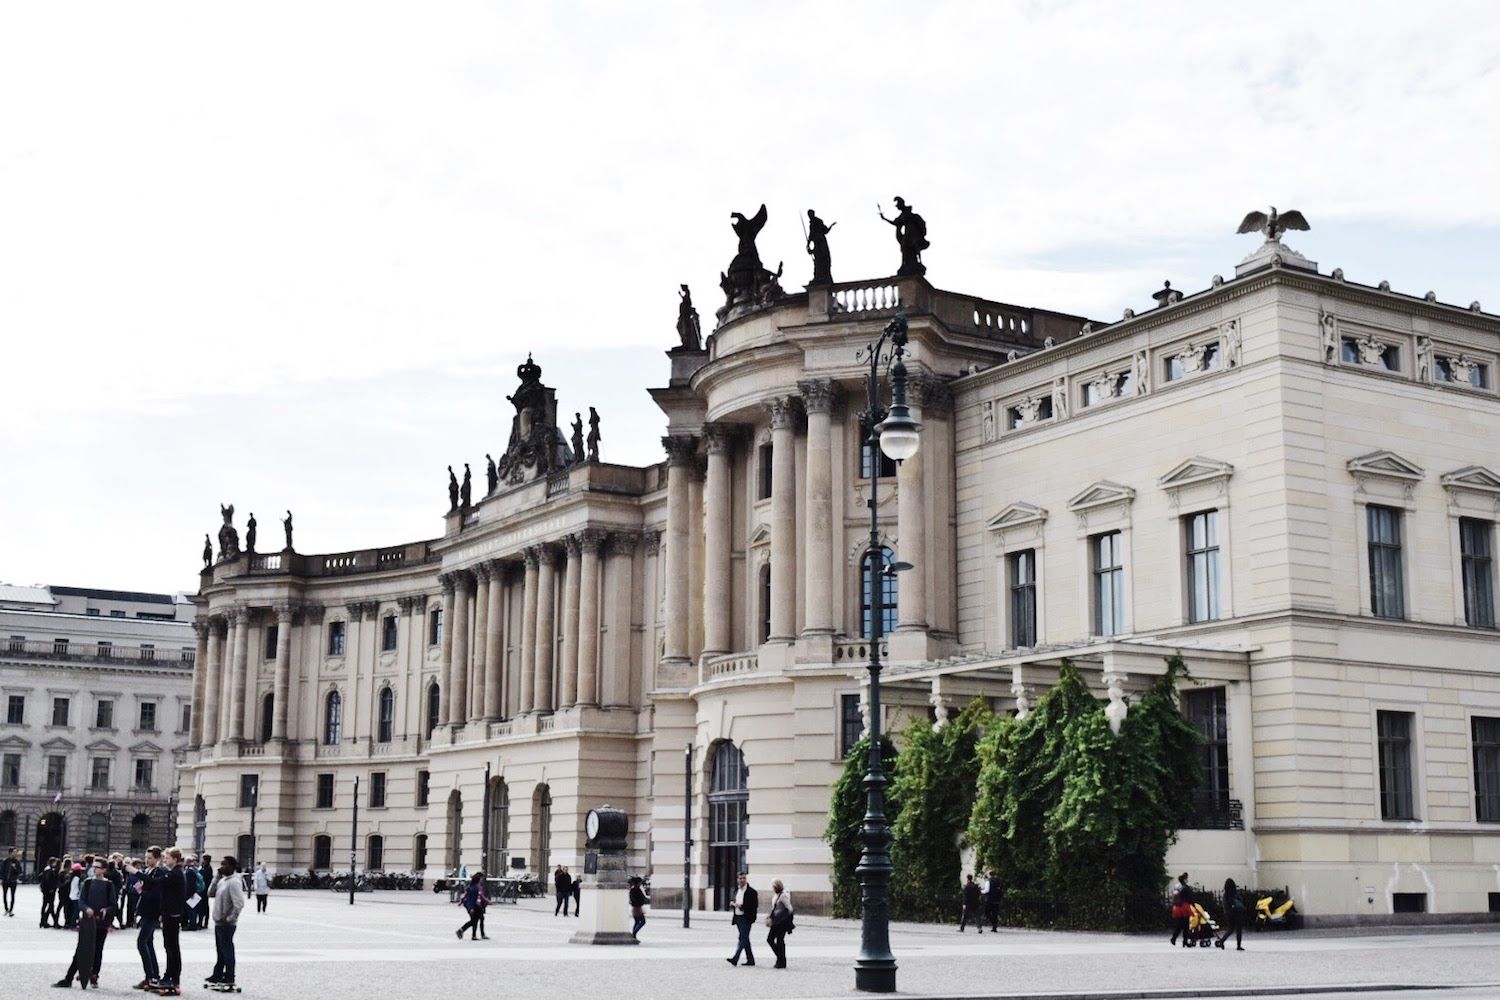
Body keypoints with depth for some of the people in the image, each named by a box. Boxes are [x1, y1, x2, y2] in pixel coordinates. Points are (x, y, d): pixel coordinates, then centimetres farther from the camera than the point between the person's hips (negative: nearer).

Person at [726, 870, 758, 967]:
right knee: (745, 939, 12)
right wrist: (732, 903, 1)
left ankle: (735, 959, -21)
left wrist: (741, 906, -20)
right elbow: (733, 901, 26)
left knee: (742, 938, -13)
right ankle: (750, 960, 19)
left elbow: (755, 905, -15)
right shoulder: (736, 890, 15)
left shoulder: (751, 892, -8)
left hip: (746, 918, -8)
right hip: (738, 918, 8)